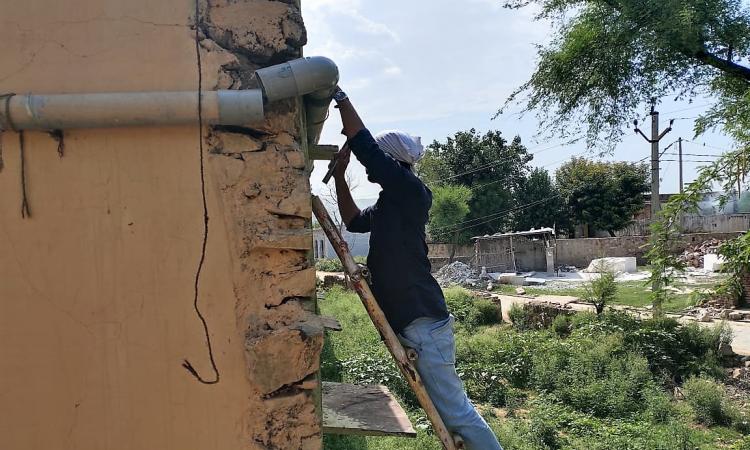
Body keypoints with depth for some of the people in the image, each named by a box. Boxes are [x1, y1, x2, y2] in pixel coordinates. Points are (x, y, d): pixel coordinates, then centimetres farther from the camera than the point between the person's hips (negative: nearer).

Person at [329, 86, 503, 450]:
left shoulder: (410, 190, -11)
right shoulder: (390, 203, 15)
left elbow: (363, 144, -18)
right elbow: (354, 221, 30)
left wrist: (338, 95, -8)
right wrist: (339, 175, 21)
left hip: (423, 323, -10)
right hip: (411, 322, 10)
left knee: (454, 410, -6)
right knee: (449, 406, 17)